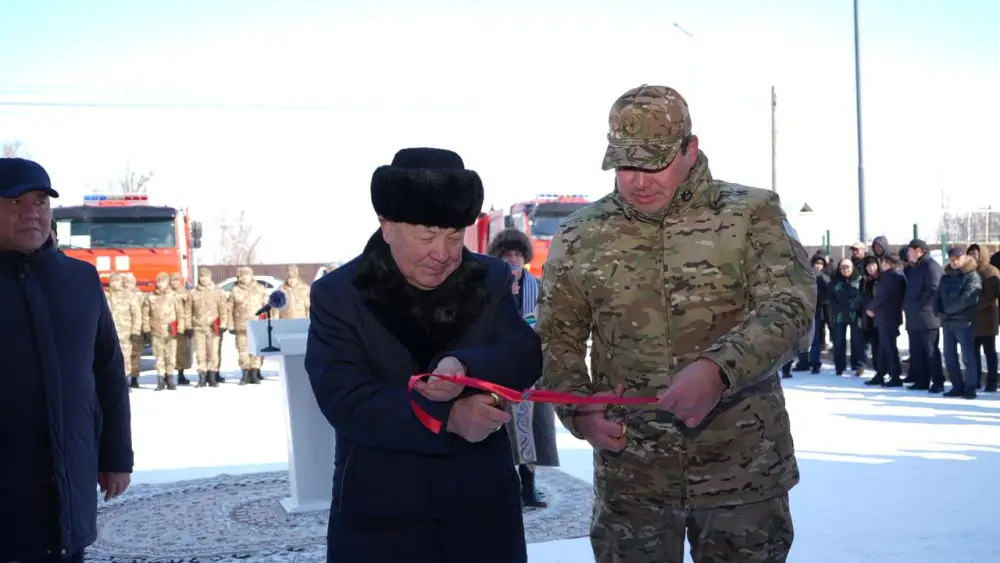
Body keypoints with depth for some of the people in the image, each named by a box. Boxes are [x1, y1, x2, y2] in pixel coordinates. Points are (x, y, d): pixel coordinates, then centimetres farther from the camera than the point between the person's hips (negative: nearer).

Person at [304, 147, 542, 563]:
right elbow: (344, 401, -16)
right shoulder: (337, 295, -7)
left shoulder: (490, 280, 2)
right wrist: (447, 417, -28)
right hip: (378, 516, -2)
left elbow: (526, 359, -9)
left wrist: (466, 366, -30)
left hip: (481, 507, 3)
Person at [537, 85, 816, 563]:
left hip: (744, 471, -1)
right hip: (630, 475, 2)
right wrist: (578, 406, -10)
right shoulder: (580, 237, 3)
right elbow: (555, 337, 9)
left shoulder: (753, 215, -2)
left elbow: (790, 310, -13)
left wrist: (718, 370, -30)